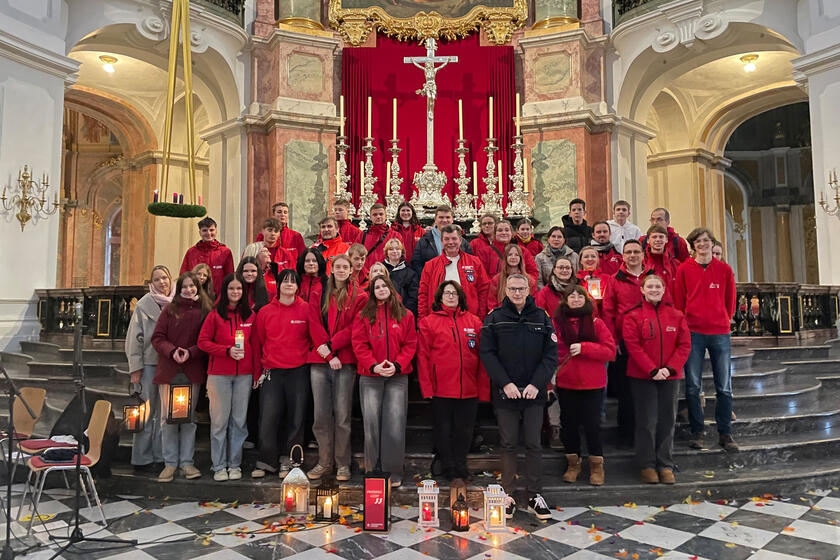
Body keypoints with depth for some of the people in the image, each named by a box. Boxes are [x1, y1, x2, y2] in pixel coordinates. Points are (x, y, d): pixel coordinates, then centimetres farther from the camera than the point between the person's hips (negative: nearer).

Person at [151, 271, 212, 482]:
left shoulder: (205, 310, 3)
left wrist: (190, 352, -16)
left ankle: (187, 461, 17)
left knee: (189, 417, 8)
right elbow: (157, 337, 1)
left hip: (193, 371, 0)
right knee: (168, 417, 3)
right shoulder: (170, 309, 4)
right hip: (168, 370, 0)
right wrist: (172, 351, -16)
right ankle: (170, 462, 14)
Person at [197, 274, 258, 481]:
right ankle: (219, 466, 13)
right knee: (219, 420, 2)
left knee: (239, 420, 7)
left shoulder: (250, 316, 8)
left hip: (244, 374, 2)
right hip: (219, 374, -2)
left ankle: (235, 464, 18)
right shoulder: (215, 315, 1)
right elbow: (203, 342, -2)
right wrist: (228, 350, -14)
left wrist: (258, 370, 5)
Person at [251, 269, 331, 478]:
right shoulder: (265, 312, 8)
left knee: (295, 418, 4)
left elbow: (318, 335, -4)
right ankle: (265, 462, 13)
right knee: (268, 417, -1)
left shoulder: (307, 309, 3)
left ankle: (287, 461, 18)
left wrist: (329, 355, -21)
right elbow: (258, 344, 11)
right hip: (272, 373, 1)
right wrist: (257, 373, 9)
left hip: (299, 372, -1)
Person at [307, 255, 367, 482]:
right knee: (321, 414, 6)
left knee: (342, 415, 0)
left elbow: (353, 329, -4)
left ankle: (343, 464, 12)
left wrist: (330, 345, -14)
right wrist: (329, 355, -7)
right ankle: (324, 462, 18)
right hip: (319, 361, 3)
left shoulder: (358, 297, 4)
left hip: (345, 362, -3)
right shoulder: (319, 295, 12)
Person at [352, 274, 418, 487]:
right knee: (371, 423, 3)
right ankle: (372, 470, 16)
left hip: (398, 376, 0)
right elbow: (359, 345, 0)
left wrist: (397, 364, -11)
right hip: (370, 376, 0)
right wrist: (373, 365, -12)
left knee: (395, 424, -2)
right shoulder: (364, 316, 6)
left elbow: (410, 344, 3)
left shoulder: (405, 315, 7)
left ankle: (394, 472, 9)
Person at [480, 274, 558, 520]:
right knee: (508, 444, 7)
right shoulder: (494, 319, 1)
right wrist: (505, 382, -13)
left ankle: (534, 495, 18)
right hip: (505, 393, -1)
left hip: (534, 393, 1)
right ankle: (509, 496, 18)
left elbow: (551, 354, 1)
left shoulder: (542, 318, 5)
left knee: (533, 444, 6)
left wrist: (536, 384, -10)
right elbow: (487, 354, -4)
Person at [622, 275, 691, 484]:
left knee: (667, 421, 8)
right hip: (642, 377, -3)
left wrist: (669, 368, -10)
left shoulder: (676, 316, 6)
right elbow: (633, 346, -9)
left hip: (670, 376, 3)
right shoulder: (633, 316, -2)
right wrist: (653, 370, -15)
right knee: (647, 421, 1)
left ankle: (665, 466, 19)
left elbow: (684, 345, 2)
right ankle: (647, 466, 13)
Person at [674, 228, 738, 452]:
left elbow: (730, 301, 13)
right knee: (693, 387, 2)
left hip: (720, 333, 2)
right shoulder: (684, 269, 2)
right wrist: (684, 326, 3)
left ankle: (725, 433, 15)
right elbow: (678, 301, 5)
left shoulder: (724, 269, 7)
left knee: (724, 387, 5)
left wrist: (723, 322, 11)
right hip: (693, 333, -1)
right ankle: (696, 432, 13)